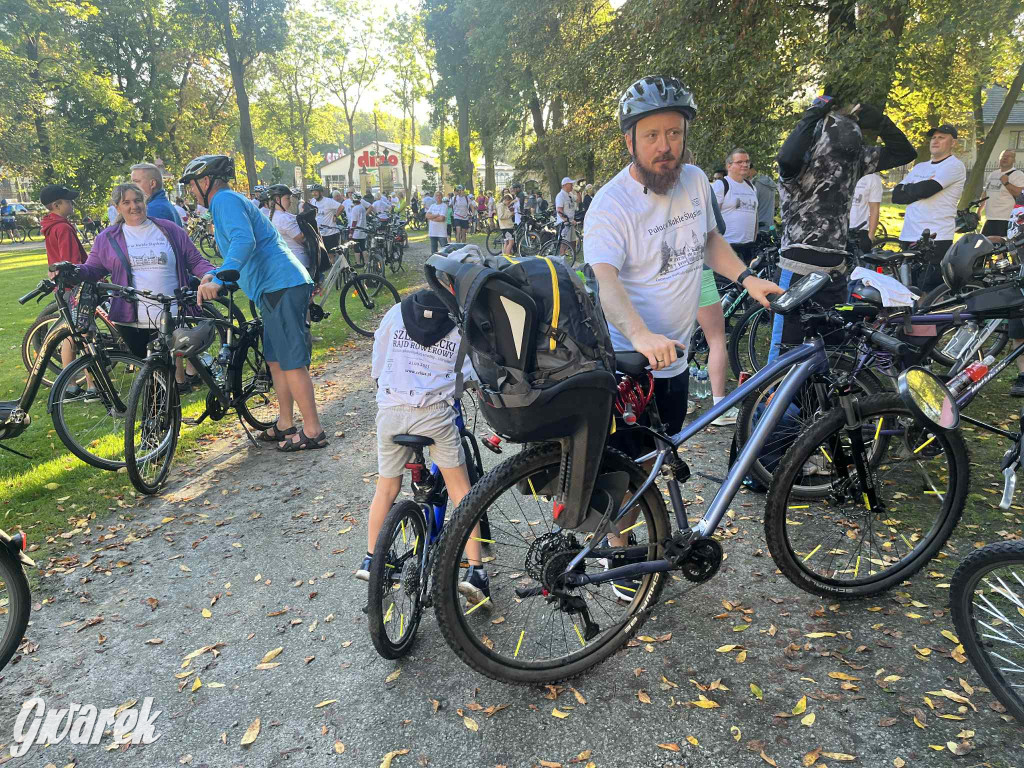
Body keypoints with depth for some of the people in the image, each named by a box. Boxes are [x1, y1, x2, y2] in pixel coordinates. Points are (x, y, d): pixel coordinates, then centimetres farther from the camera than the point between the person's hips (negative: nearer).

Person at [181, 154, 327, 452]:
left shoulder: (225, 199, -6)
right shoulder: (230, 201, 27)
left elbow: (244, 240, -25)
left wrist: (218, 279, -34)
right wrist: (214, 275, 25)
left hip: (280, 287, -11)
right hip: (280, 286, 11)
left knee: (291, 361, -9)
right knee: (276, 359, 15)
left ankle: (313, 431, -4)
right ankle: (285, 424, 23)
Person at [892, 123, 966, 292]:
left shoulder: (954, 165, -2)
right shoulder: (919, 167, 21)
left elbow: (925, 189, -16)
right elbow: (896, 195, 10)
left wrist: (906, 189, 3)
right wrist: (917, 190, -6)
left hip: (936, 240, -7)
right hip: (909, 238, 7)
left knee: (927, 294, -13)